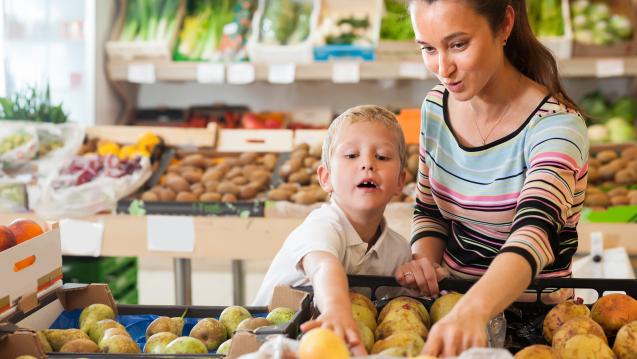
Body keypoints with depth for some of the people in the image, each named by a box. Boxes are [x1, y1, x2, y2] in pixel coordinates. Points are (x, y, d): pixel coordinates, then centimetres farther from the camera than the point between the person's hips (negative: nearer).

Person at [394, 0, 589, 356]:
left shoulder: (556, 125, -18)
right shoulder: (437, 106, 0)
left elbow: (534, 234, -33)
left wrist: (471, 312, -51)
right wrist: (424, 260, -9)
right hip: (451, 301, 5)